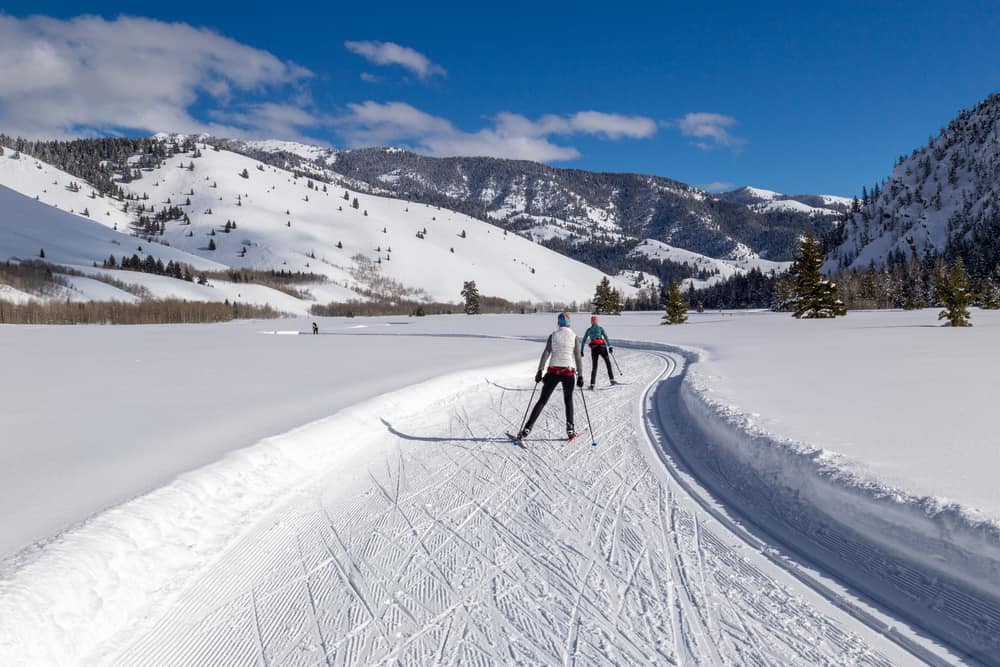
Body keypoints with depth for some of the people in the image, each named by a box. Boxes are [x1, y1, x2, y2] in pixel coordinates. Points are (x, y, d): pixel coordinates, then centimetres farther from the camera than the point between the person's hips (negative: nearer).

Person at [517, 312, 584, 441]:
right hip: (569, 372, 0)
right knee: (568, 400, 20)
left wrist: (539, 371, -2)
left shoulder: (553, 335, 4)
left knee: (542, 400, 5)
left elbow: (546, 354, -3)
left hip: (553, 371, 0)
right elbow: (578, 357, 1)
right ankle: (570, 429, 10)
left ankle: (527, 428, -1)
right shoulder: (574, 337, 4)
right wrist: (580, 376, 4)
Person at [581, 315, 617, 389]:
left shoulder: (588, 330, 14)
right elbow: (606, 337, -5)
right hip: (602, 347, -2)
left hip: (594, 349, 2)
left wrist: (581, 351, 16)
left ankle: (592, 384, -4)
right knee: (608, 362, 13)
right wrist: (610, 346, -8)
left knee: (594, 366, 6)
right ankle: (612, 380, 7)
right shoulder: (600, 328, 6)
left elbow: (583, 341, 13)